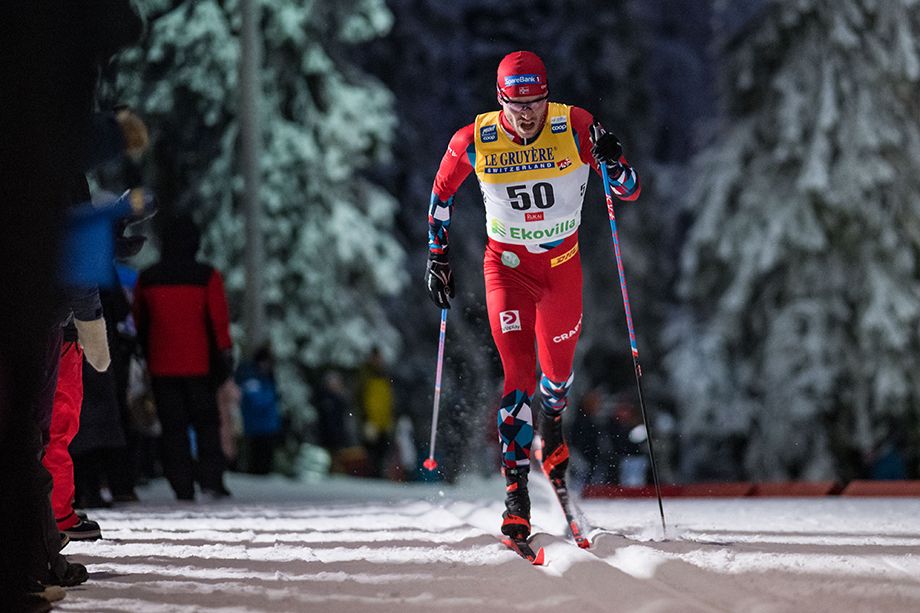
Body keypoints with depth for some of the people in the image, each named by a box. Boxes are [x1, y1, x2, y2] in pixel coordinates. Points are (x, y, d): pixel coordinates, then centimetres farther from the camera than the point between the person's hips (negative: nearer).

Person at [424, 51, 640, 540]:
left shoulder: (575, 128, -18)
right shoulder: (475, 141, -16)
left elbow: (629, 193, -15)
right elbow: (442, 192, 4)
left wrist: (612, 162, -36)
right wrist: (437, 256, 3)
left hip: (563, 262, 1)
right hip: (507, 264, -1)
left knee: (558, 369, 16)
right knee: (517, 373, -15)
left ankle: (552, 426, 52)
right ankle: (516, 490, -15)